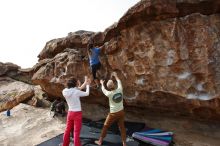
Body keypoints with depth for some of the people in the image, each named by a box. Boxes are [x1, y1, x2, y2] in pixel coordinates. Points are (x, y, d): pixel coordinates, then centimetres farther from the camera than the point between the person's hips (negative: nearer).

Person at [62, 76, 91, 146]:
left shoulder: (65, 92, -3)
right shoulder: (76, 92, -20)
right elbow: (87, 93, -7)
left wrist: (84, 83, 15)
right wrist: (87, 85, 9)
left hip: (70, 112, 6)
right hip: (77, 113, -6)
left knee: (68, 130, 19)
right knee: (76, 132, 2)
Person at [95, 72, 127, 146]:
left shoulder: (109, 94, -18)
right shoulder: (120, 90, -12)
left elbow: (103, 90, 4)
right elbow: (119, 82, 9)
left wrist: (102, 83, 23)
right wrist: (116, 76, 25)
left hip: (113, 113, -3)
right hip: (121, 112, 3)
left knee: (105, 126, 14)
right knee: (122, 127, 16)